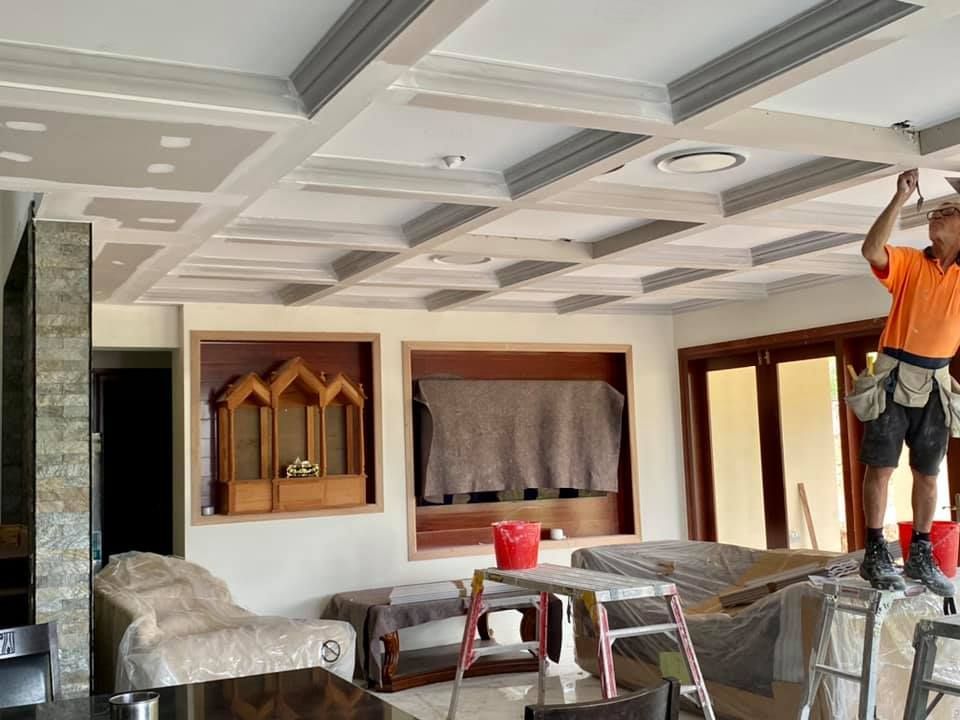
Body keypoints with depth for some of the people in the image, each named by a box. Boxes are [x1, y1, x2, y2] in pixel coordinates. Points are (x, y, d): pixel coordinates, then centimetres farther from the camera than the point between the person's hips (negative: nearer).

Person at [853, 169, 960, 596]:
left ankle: (921, 557, 20)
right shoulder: (910, 262, -1)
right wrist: (901, 197, -19)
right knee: (881, 467, -3)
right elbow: (871, 250, -19)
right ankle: (876, 555, 3)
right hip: (894, 379, -3)